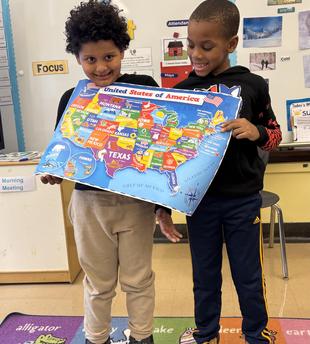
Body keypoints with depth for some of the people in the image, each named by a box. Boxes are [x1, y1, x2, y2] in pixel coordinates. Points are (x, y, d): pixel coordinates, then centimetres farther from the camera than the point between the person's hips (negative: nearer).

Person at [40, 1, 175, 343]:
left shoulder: (144, 87, -6)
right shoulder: (72, 99, -2)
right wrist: (54, 173, -16)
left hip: (136, 200, -1)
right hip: (90, 202, 1)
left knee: (138, 279, 15)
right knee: (98, 282, 16)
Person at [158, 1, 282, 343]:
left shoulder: (252, 85, -5)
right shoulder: (180, 92, -2)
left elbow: (275, 135, 4)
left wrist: (256, 132, -18)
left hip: (243, 199, -1)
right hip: (198, 200, 1)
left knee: (249, 275, 13)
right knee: (204, 275, 15)